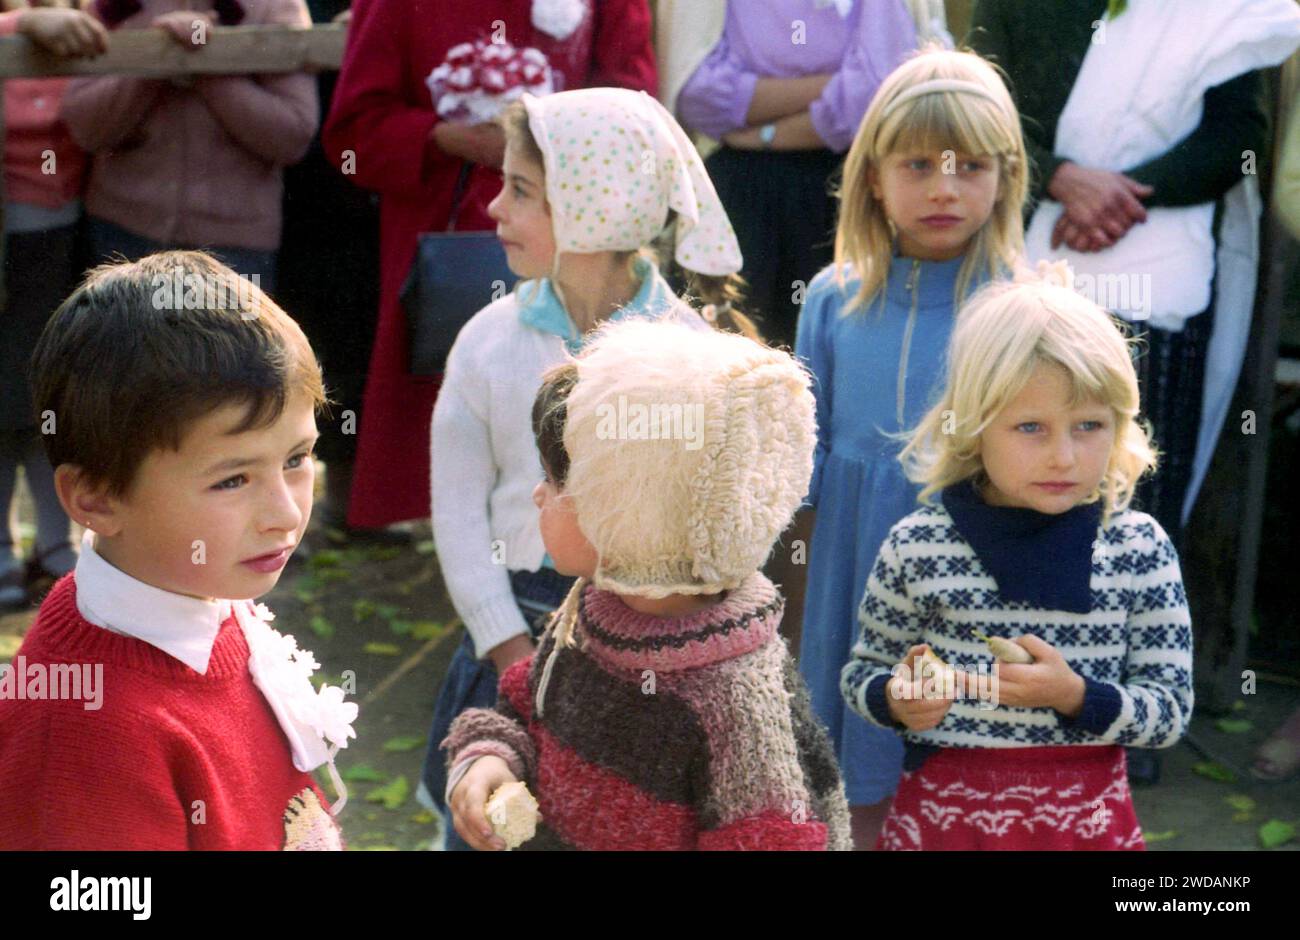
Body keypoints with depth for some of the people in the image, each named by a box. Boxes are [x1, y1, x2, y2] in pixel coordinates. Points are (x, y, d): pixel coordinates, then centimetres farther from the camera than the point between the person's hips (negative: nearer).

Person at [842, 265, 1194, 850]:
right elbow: (863, 673, 3)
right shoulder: (917, 546, -9)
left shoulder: (1140, 548, -8)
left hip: (1085, 816, 0)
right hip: (943, 808, 0)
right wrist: (897, 700, -18)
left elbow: (1171, 713, -5)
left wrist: (1074, 695, -21)